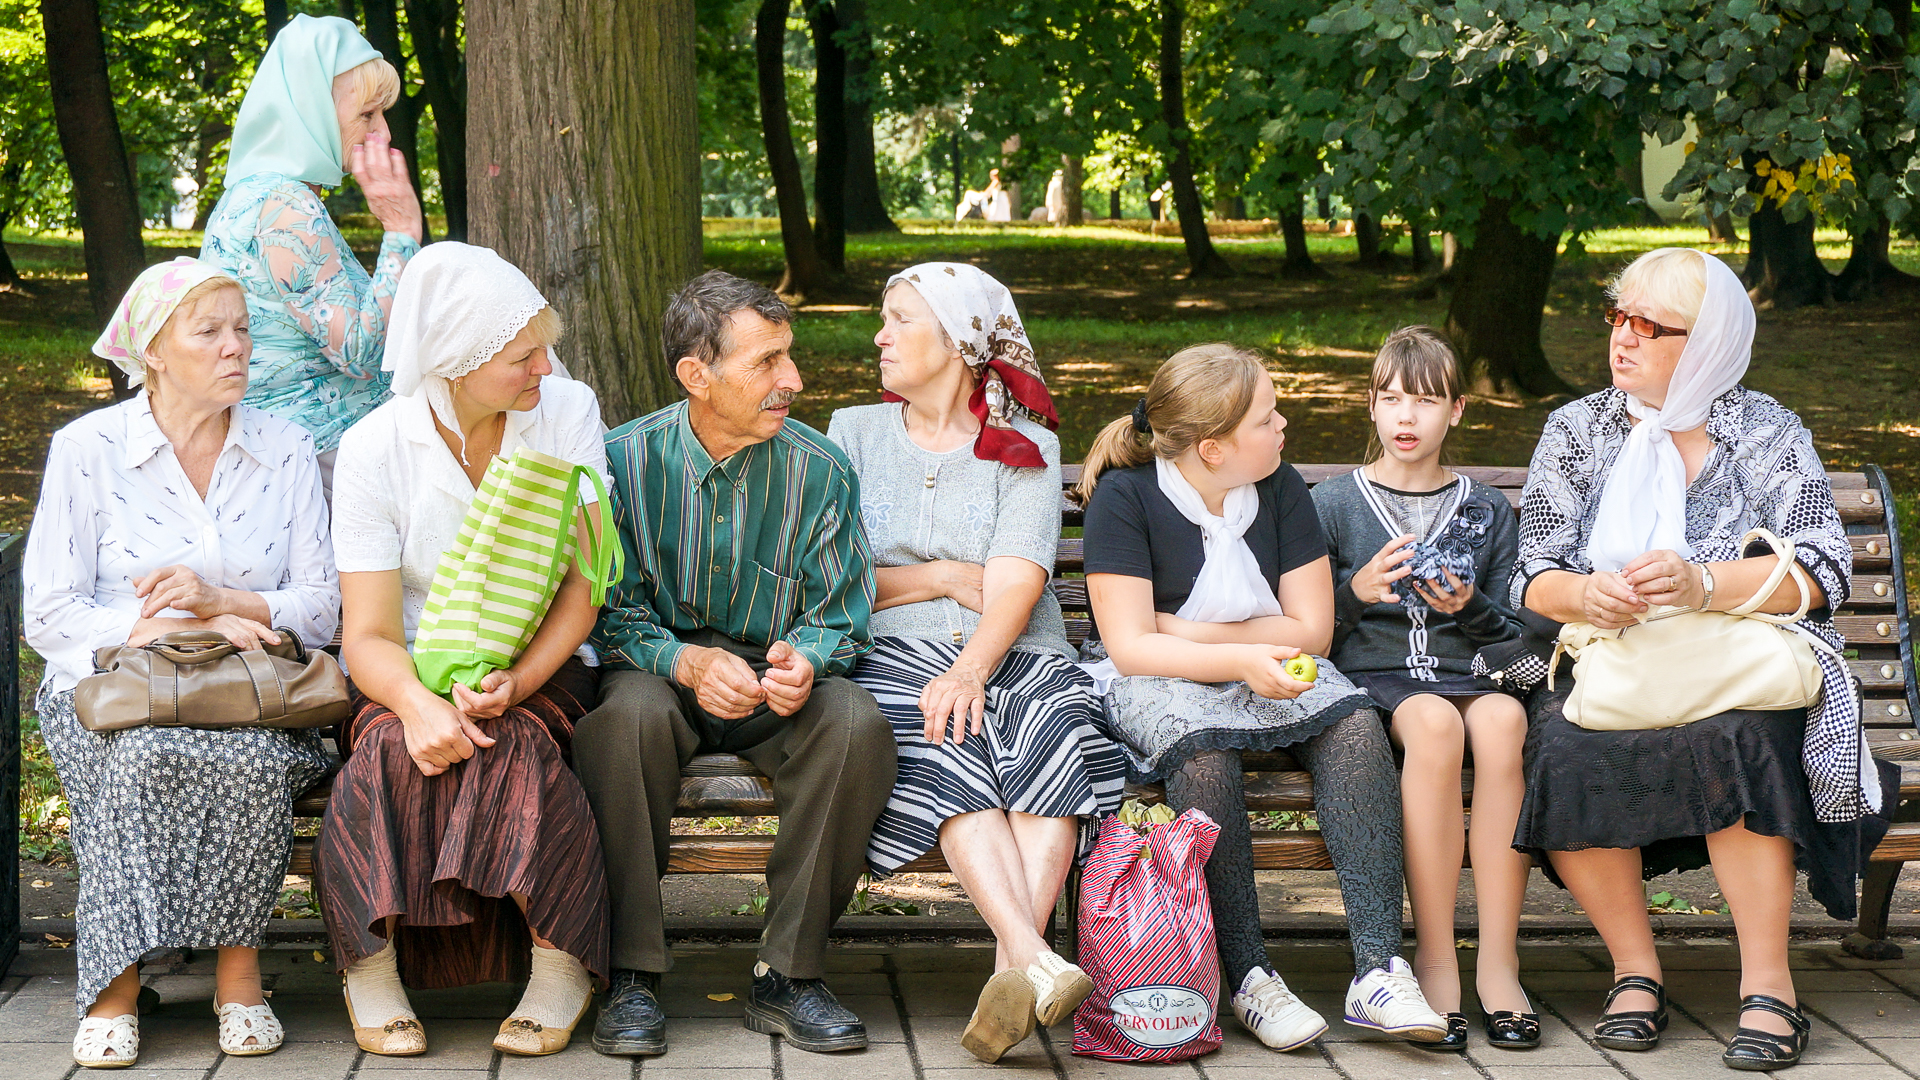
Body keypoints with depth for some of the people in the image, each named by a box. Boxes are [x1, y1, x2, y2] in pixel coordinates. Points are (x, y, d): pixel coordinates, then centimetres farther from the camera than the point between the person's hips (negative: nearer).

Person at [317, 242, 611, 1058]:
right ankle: (373, 965, -18)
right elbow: (369, 634, -13)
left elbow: (582, 588, -7)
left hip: (540, 666, 0)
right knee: (396, 745, -33)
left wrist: (516, 680, -25)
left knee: (511, 744, -33)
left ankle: (560, 964, -18)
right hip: (415, 671, 0)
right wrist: (416, 701, -36)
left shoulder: (567, 413, -5)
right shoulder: (373, 449, -9)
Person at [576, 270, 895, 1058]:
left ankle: (788, 975, -18)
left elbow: (838, 620, 0)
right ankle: (633, 975, -24)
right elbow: (612, 614, -6)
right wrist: (686, 662, -26)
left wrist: (803, 660, -25)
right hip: (660, 665, -1)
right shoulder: (628, 459, -7)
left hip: (777, 676, 1)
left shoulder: (820, 471, -4)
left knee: (855, 722, -31)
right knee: (629, 712, -36)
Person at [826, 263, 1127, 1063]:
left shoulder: (1027, 447, 13)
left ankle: (1013, 966, -48)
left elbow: (1016, 585, -3)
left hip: (1016, 654, 0)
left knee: (1056, 732, -34)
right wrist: (944, 580, 2)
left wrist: (970, 672, -21)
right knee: (948, 753, -34)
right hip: (898, 652, 0)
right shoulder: (854, 434, 20)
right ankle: (1039, 964, -49)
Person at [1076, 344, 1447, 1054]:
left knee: (1354, 724, -28)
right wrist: (1242, 658, -28)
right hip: (1157, 681, -4)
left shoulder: (1281, 489, 2)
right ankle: (1248, 977, -33)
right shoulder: (1125, 496, -10)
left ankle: (1379, 969, -35)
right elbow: (1130, 645, -16)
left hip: (1269, 671, 4)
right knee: (1202, 751, -39)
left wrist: (1189, 632, -10)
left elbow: (1311, 629, 0)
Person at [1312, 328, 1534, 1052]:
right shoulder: (1332, 504, 11)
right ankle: (1435, 957, -34)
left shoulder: (1488, 513, 19)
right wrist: (1356, 591, -13)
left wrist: (1471, 608, -6)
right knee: (1435, 723, -38)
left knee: (1502, 721, -35)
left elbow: (1513, 634, 16)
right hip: (1372, 675, -2)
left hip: (1467, 672, 2)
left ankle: (1498, 960, -34)